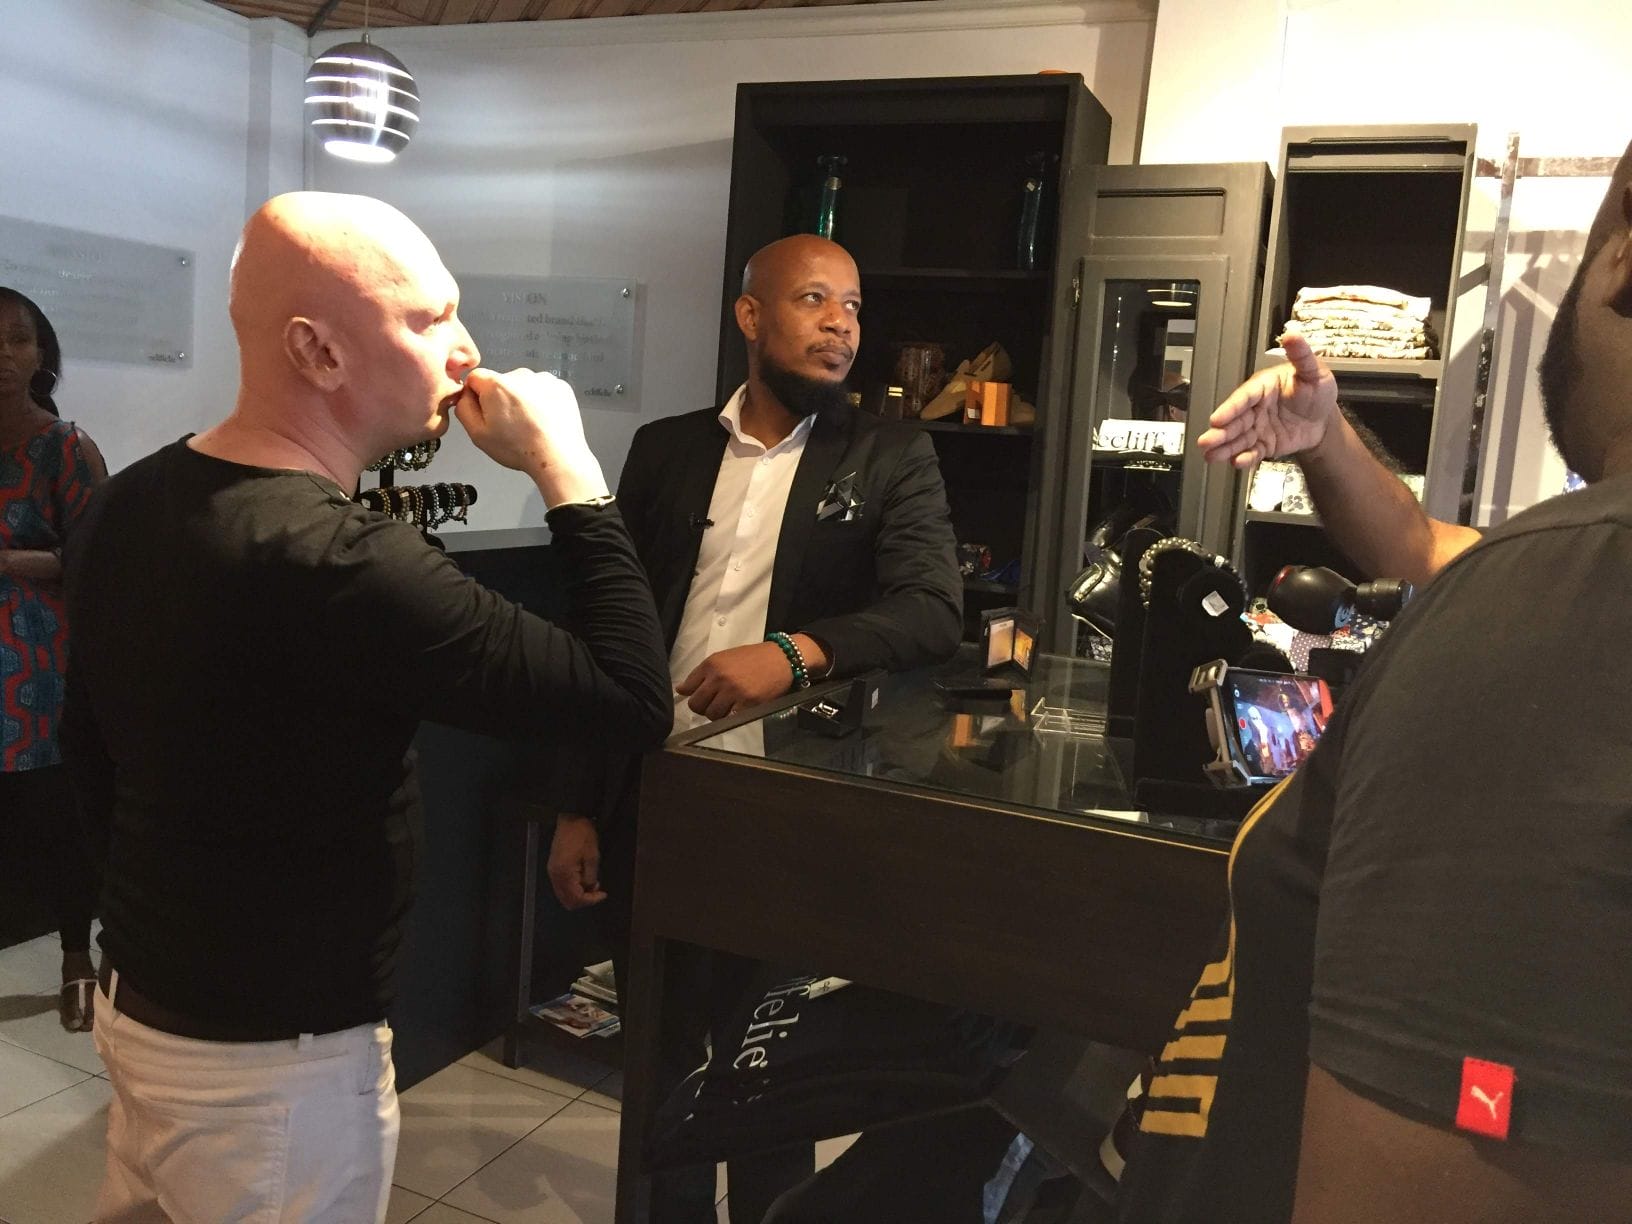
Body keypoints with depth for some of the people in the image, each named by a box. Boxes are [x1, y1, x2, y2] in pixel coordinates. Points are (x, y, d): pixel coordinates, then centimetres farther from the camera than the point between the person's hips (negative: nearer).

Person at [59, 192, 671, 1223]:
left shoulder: (129, 505, -2)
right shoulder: (335, 563, -31)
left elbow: (92, 749, 10)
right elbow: (636, 701, -30)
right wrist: (567, 471, -21)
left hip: (139, 995, 8)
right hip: (274, 1057, -8)